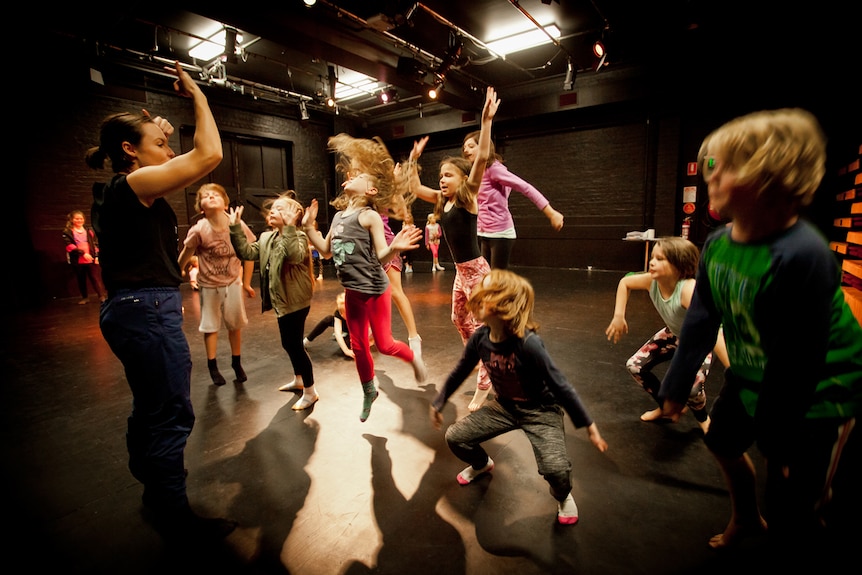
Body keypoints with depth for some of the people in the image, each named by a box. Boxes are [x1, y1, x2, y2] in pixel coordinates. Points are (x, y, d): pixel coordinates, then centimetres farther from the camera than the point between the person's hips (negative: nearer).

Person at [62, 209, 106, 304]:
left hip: (91, 260, 0)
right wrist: (83, 253, -19)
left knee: (96, 278, -5)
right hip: (77, 261, 0)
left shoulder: (89, 230, 11)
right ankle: (85, 297, 20)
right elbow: (70, 246, -8)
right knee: (81, 280, 10)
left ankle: (102, 296, -9)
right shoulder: (67, 232, 3)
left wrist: (96, 256, 0)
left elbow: (95, 244, 10)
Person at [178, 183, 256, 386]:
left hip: (233, 283, 1)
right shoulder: (198, 230, -18)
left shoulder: (238, 225, -14)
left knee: (235, 325, 11)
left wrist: (246, 283, 3)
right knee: (210, 327, 9)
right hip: (209, 286, -1)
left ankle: (237, 364, 29)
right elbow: (184, 257, -8)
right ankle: (213, 367, 26)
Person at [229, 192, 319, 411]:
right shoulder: (266, 238, 12)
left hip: (295, 302, -9)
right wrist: (236, 228, -2)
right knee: (289, 343, 21)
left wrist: (289, 226, -39)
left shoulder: (297, 236, -15)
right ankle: (299, 379, 41)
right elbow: (247, 252, 4)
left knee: (294, 344, -4)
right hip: (282, 301, 9)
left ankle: (310, 391, 9)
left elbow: (294, 256, -36)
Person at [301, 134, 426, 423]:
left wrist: (394, 248, -36)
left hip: (375, 290, -7)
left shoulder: (369, 216, -13)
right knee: (358, 346, 16)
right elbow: (327, 250, 16)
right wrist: (309, 226, 11)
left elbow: (381, 258, -16)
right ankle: (369, 391, 36)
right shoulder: (338, 216, 9)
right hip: (352, 292, 7)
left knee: (384, 343, 1)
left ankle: (414, 358, 33)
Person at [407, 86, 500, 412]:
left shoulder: (468, 196, -12)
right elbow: (414, 187, 16)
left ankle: (484, 383, 12)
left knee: (481, 326, -1)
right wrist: (414, 158, 13)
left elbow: (482, 158, -25)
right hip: (460, 271, 8)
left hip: (476, 270, -8)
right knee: (460, 319, 21)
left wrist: (486, 120, -29)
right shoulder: (442, 200, 7)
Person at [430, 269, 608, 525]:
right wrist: (437, 404, 12)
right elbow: (459, 374, 1)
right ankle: (482, 464, 35)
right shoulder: (479, 338, -16)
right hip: (504, 406, 5)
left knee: (555, 469, -27)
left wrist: (590, 427, -17)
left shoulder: (528, 343, -33)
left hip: (541, 411, -5)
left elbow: (561, 386, -24)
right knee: (454, 437, -2)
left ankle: (563, 496, 14)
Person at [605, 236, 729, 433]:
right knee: (634, 366, -1)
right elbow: (625, 282, -3)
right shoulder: (652, 281, -25)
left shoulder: (688, 289, -42)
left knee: (690, 387, -26)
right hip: (673, 334, 6)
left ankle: (703, 418, 14)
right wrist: (619, 317, -10)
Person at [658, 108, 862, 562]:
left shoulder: (802, 256, -33)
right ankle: (745, 517, 54)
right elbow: (701, 322, -2)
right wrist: (675, 386, 3)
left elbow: (798, 362, -25)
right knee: (723, 441, 25)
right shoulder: (717, 244, -11)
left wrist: (778, 437, -14)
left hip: (816, 396, -7)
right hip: (750, 377, 7)